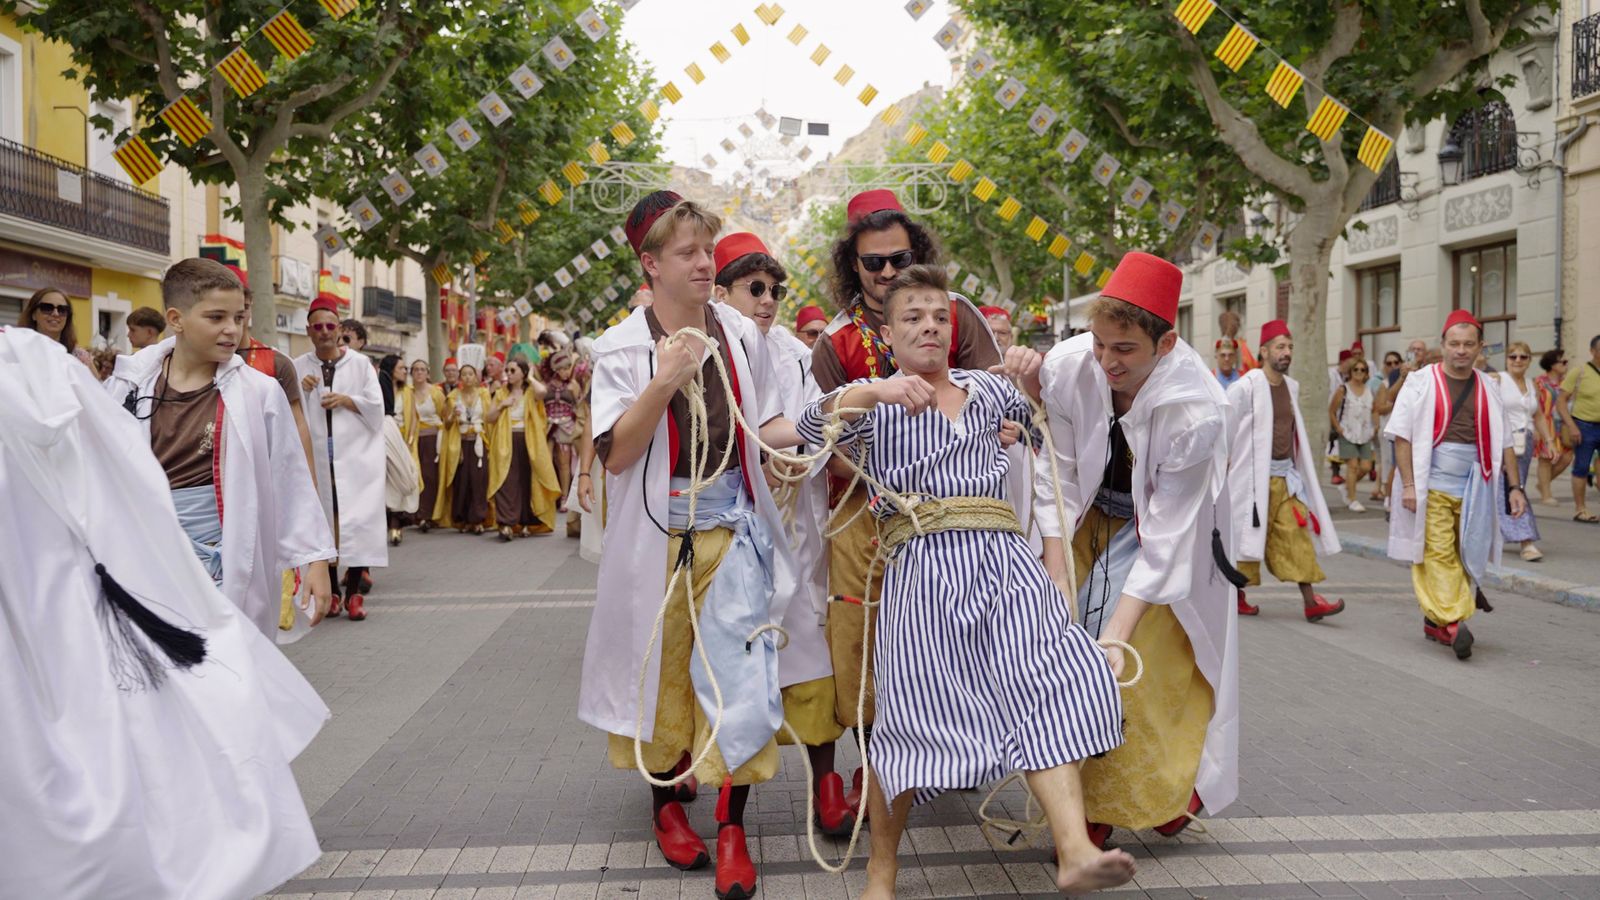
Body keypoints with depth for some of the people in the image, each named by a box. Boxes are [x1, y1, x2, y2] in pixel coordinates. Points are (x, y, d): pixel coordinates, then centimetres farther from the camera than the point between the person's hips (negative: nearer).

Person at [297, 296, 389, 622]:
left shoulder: (360, 363, 5)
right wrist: (300, 391, -12)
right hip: (316, 457, 2)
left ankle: (354, 591, -3)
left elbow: (376, 405, 2)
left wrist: (346, 400, -10)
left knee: (357, 521, -8)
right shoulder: (298, 367, 8)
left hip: (354, 456, -1)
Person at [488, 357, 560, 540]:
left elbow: (542, 391, -23)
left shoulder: (531, 392, 2)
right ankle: (506, 524, -16)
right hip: (506, 443, 1)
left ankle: (526, 523, 14)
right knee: (507, 483, -9)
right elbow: (490, 418, 8)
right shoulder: (500, 393, 11)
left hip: (527, 443, -1)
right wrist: (501, 405, -9)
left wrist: (530, 378, -6)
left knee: (527, 482, 4)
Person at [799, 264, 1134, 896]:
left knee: (1046, 680, -17)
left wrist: (1033, 378, 7)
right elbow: (811, 426, -4)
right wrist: (873, 391, -23)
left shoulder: (986, 388, 26)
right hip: (923, 564, -3)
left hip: (1004, 557, 3)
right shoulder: (873, 399, 14)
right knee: (912, 714, -8)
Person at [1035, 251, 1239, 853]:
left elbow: (1165, 536, -29)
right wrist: (1058, 577, -18)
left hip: (1170, 528, -3)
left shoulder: (1196, 411, -34)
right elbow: (1057, 478, -16)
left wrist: (1118, 632, -33)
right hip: (1091, 520, 3)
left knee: (1157, 660, -5)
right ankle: (1089, 808, 13)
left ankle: (1174, 786, 24)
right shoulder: (1067, 366, -26)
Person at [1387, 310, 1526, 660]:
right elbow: (1402, 435, -5)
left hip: (1471, 491, 4)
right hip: (1431, 487, -4)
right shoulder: (1422, 382, -2)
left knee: (1464, 556, 6)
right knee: (1437, 554, -10)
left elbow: (1503, 443, 15)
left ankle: (1434, 620, 18)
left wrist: (1514, 487, 8)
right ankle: (1452, 622, -12)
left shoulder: (1487, 390, 11)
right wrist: (1408, 484, -12)